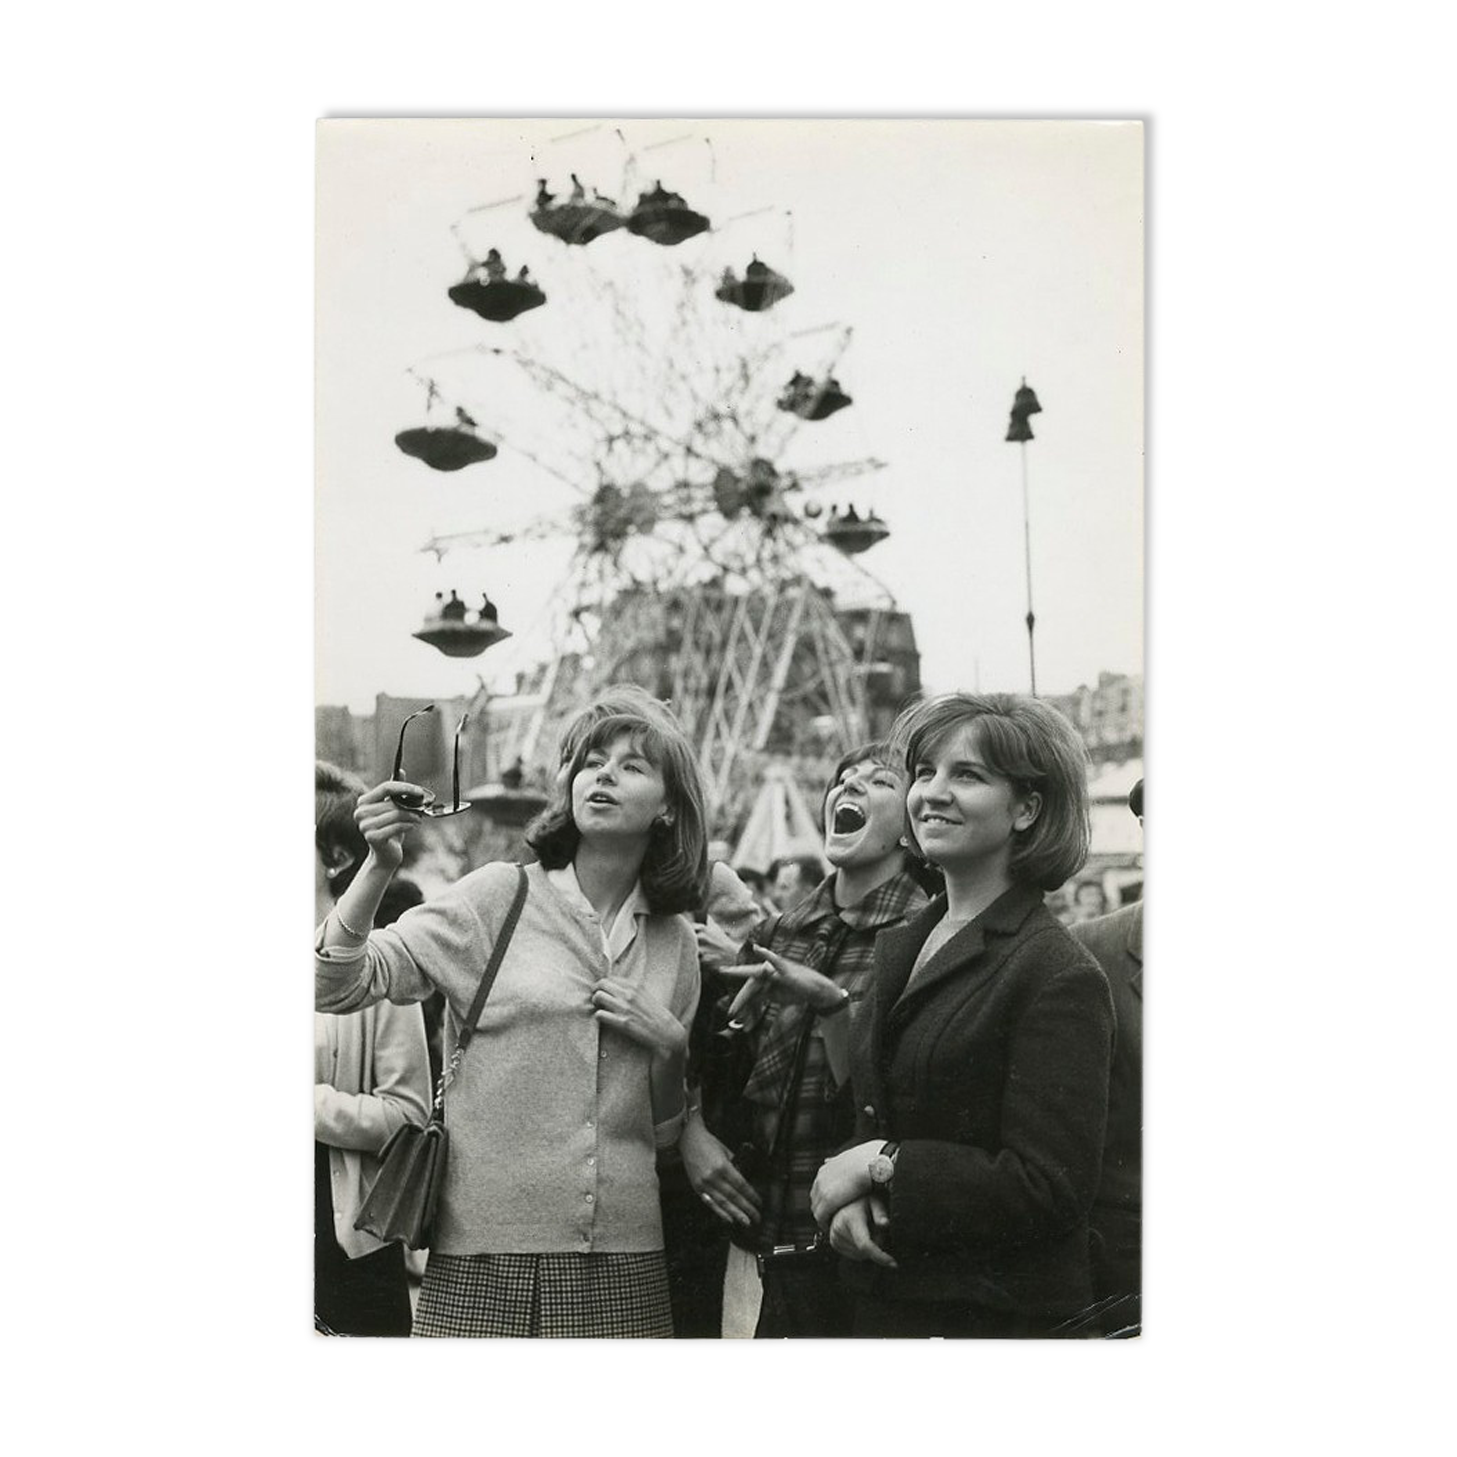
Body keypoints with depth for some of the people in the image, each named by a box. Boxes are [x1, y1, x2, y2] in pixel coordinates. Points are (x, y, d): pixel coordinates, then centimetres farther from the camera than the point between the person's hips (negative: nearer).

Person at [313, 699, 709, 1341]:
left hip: (624, 1260, 3)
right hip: (486, 1250, -3)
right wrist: (380, 864, -21)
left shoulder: (673, 941, 10)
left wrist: (670, 1043, -3)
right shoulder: (498, 895, 0)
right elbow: (338, 985, -7)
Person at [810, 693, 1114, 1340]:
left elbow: (1049, 1188, -19)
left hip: (1001, 1317, -7)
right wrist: (846, 1196, -7)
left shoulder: (1061, 977, -15)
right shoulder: (898, 948, 9)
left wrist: (883, 1167, -15)